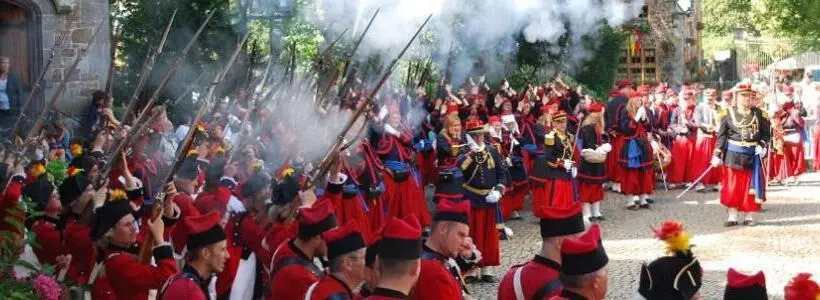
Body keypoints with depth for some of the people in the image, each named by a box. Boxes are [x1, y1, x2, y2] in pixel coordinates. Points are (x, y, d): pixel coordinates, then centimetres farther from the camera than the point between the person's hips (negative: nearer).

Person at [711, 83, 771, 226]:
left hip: (753, 155, 1)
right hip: (733, 155, -1)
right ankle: (732, 216, 9)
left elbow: (765, 133, 8)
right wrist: (717, 155, -5)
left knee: (751, 186, 5)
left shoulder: (758, 113, 3)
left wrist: (763, 146, -10)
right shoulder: (729, 113, -1)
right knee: (732, 187, 0)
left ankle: (750, 217, 14)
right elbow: (721, 135, 0)